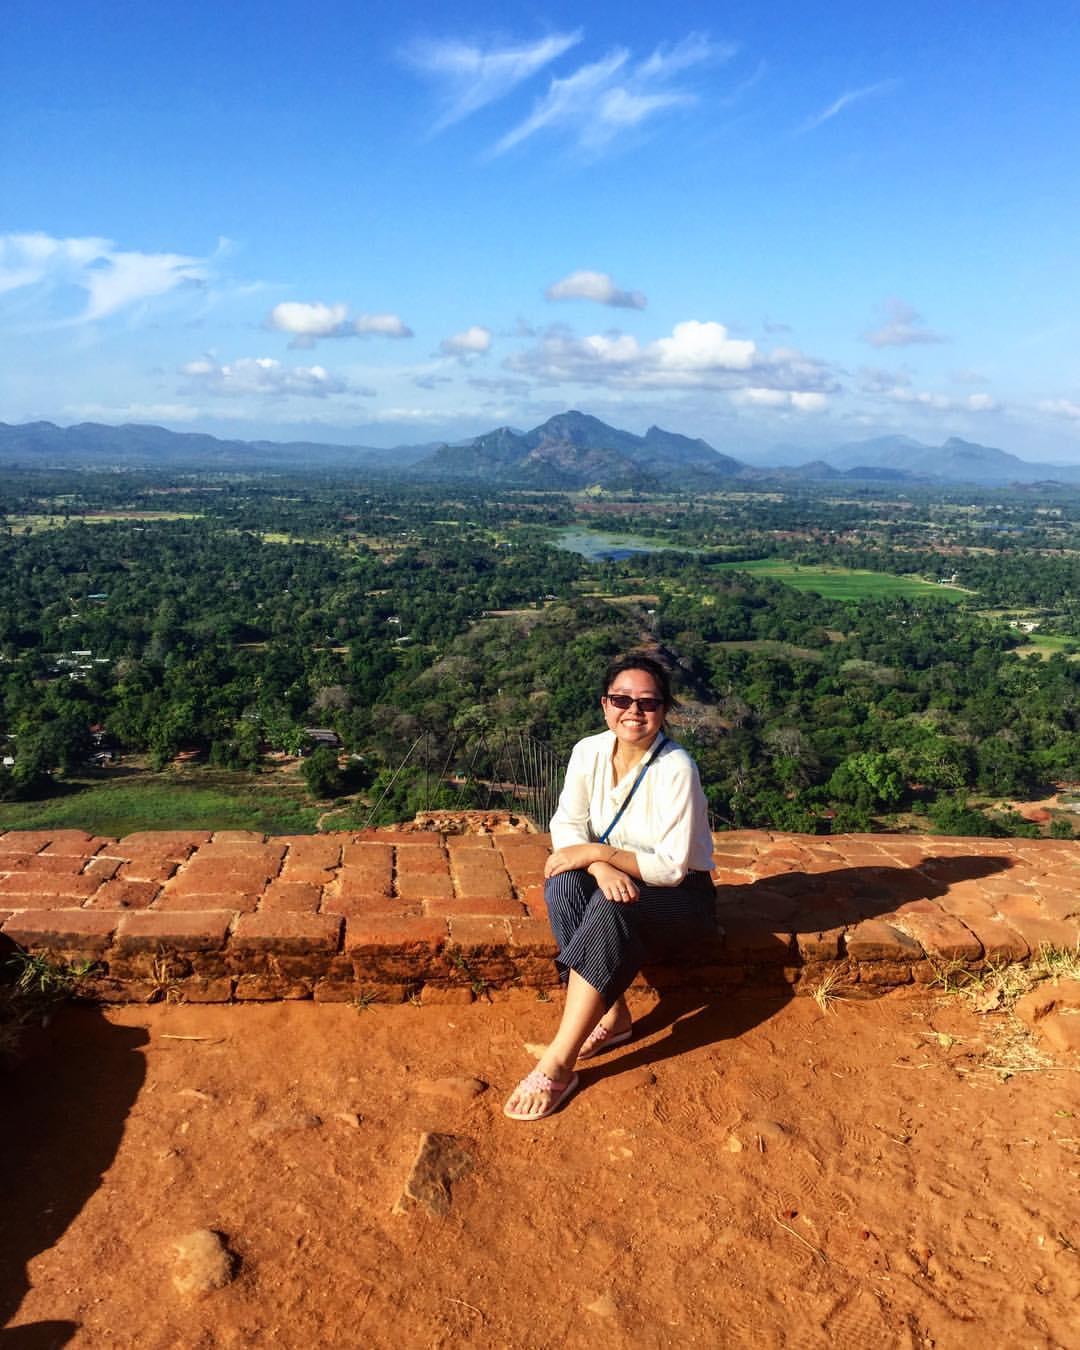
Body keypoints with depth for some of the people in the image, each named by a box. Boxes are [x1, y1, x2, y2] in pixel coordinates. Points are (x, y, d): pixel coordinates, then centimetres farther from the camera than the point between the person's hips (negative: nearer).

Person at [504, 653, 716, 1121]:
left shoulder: (676, 768, -24)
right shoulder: (590, 752, -9)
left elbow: (672, 867, -24)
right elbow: (566, 826, -9)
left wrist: (597, 851, -30)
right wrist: (601, 867, -29)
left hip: (680, 890, -5)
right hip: (616, 875, 5)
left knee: (612, 906, -35)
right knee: (563, 884, -28)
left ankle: (558, 1065, -33)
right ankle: (612, 1016, -16)